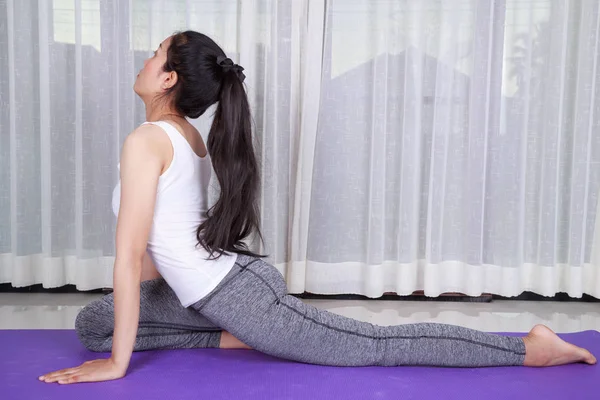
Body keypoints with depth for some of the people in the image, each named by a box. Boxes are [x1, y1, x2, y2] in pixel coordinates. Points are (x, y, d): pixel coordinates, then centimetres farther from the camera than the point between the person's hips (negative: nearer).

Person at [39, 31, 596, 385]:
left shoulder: (147, 140, -17)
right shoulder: (188, 134, 12)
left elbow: (129, 256, -20)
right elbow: (155, 246, 21)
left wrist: (116, 362, -13)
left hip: (239, 296, -9)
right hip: (232, 277, 9)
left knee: (379, 346, -2)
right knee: (93, 321, 14)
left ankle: (528, 347, 8)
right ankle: (232, 338, 9)